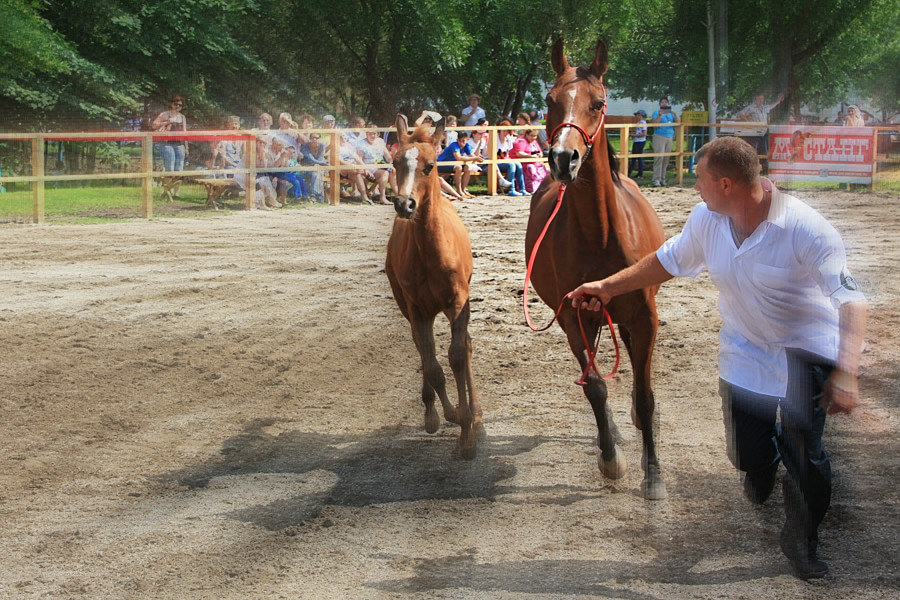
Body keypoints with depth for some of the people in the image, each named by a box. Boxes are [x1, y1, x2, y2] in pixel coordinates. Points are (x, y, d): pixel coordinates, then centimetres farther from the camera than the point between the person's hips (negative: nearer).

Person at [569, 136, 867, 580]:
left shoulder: (807, 230, -28)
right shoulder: (707, 220, -11)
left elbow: (851, 301, -27)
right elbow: (667, 261, 8)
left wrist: (846, 374, -36)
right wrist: (607, 287, 11)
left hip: (807, 346, -4)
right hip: (745, 346, 5)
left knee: (803, 451, -14)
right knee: (747, 454, 5)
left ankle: (801, 540, 15)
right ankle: (763, 466, 46)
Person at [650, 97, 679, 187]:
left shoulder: (671, 113, 18)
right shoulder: (657, 113, 6)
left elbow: (678, 123, 7)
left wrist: (675, 114, -7)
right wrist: (660, 115, -16)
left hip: (669, 138, 5)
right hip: (659, 137, -5)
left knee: (666, 159, 2)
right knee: (659, 158, -15)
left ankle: (662, 179, 8)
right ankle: (656, 180, -17)